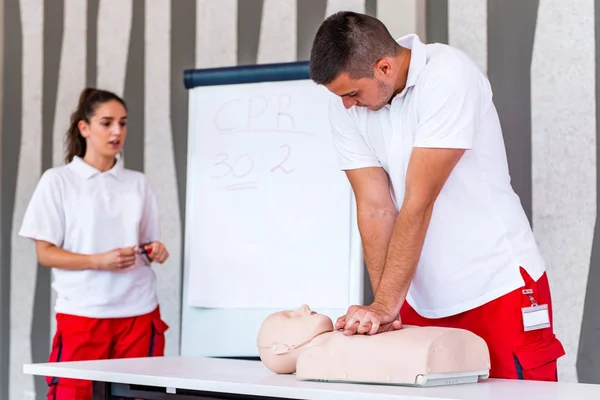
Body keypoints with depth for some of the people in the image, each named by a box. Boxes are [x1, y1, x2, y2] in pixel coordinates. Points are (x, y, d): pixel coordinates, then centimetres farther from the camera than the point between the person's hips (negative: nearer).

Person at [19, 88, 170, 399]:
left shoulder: (138, 182, 12)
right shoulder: (58, 180, 0)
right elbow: (45, 253, -3)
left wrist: (155, 251, -5)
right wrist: (99, 261, -17)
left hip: (138, 310, 3)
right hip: (82, 311, -3)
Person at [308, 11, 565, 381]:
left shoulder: (448, 77, -20)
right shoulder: (346, 107, -4)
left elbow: (418, 202, -23)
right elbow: (375, 209, -7)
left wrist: (384, 306, -22)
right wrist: (382, 309, -15)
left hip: (499, 290, -5)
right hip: (422, 300, 5)